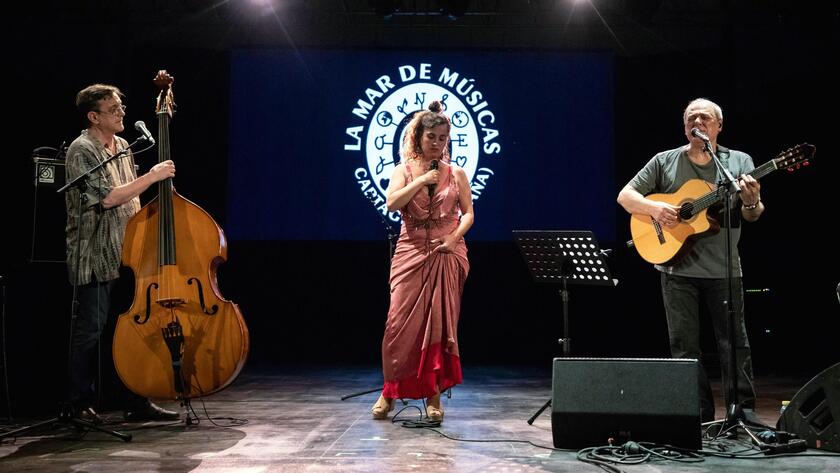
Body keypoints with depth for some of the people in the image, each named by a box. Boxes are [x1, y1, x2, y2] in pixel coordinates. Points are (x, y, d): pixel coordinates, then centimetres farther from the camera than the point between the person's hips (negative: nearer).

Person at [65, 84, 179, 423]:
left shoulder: (122, 146, 13)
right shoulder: (81, 150, -11)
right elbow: (108, 197, -21)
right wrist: (152, 176, -18)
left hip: (126, 253, 8)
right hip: (95, 257, -8)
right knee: (90, 330, 0)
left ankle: (136, 402, 17)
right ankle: (81, 405, 14)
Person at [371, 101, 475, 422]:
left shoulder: (457, 174, 9)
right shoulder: (403, 171, 6)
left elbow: (468, 213, 7)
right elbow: (392, 203, -9)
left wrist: (455, 236, -9)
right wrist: (422, 180, -12)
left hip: (447, 254, 1)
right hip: (411, 253, -1)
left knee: (441, 324, 0)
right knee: (401, 322, -5)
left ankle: (434, 396, 9)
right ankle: (390, 390, 11)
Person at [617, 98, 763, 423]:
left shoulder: (739, 162, 5)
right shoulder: (665, 162, 5)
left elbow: (753, 216, 2)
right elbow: (625, 196, 4)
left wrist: (751, 202, -22)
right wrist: (655, 208, -14)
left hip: (724, 270, 0)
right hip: (677, 267, 1)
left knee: (734, 343, 4)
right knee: (684, 346, 5)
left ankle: (744, 411, 15)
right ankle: (699, 415, 16)